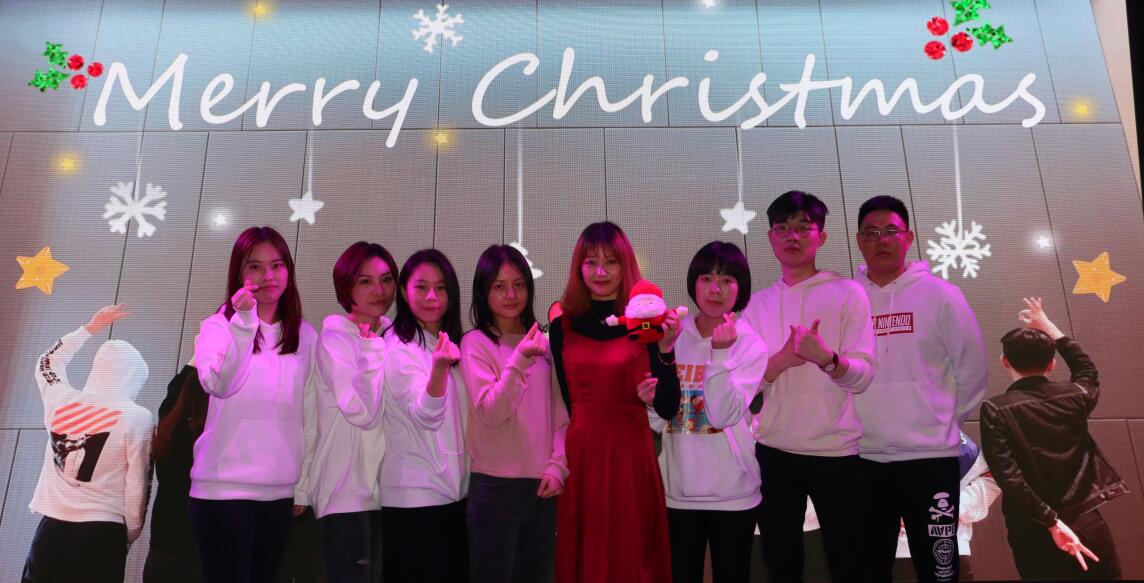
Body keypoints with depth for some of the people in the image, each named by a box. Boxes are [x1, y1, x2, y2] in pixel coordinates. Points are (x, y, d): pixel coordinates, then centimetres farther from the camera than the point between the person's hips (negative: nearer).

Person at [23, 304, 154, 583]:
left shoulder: (61, 401, 3)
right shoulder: (138, 417, -10)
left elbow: (47, 363, 26)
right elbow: (138, 485, -8)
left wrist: (91, 328, 32)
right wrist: (130, 534, 7)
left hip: (52, 527, 4)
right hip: (102, 532, -4)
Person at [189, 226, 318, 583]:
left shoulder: (305, 335, 6)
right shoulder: (218, 326, -3)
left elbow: (309, 416, 8)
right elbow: (219, 385, -22)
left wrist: (303, 487, 7)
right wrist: (244, 322, -31)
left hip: (280, 490, 3)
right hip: (224, 487, -3)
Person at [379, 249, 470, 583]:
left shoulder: (452, 343, 8)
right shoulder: (397, 347, -12)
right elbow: (426, 415, -24)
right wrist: (439, 367, -41)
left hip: (455, 489, 7)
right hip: (414, 494, -7)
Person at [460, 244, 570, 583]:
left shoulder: (543, 343, 9)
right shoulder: (476, 343, -6)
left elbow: (561, 413, 10)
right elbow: (489, 415, -17)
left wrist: (558, 465, -3)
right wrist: (520, 359, -27)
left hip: (542, 486, 5)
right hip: (496, 486, -4)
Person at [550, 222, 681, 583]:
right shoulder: (562, 325, 2)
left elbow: (668, 409, -8)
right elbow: (567, 402, 9)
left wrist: (666, 350, -20)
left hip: (632, 454, -1)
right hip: (580, 455, 2)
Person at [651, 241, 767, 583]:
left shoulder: (750, 345, -5)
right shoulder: (673, 336, 0)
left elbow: (724, 416, -17)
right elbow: (657, 420, 1)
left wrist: (720, 353, -25)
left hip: (732, 491, -1)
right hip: (678, 489, 2)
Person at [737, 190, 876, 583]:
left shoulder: (847, 293, -2)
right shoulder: (757, 304, 7)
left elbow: (863, 375, -10)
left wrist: (825, 357, -29)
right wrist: (782, 359, -18)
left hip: (836, 449, -2)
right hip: (773, 451, 3)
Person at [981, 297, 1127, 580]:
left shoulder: (995, 410, -10)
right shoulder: (1074, 396, 2)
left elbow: (1008, 477, -20)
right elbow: (1087, 370, 28)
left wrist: (1052, 523, -15)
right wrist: (1049, 327, 33)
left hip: (1035, 534, -3)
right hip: (1088, 526, 3)